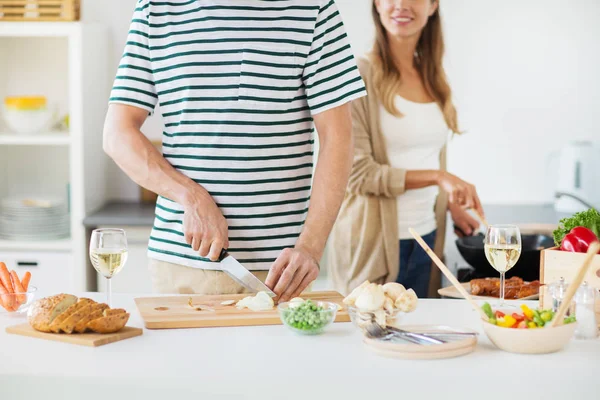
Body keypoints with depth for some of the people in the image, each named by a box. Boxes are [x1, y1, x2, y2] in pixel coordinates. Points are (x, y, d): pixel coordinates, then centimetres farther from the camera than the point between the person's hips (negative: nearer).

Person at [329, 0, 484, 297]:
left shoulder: (433, 78, 10)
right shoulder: (361, 76, -10)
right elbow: (358, 173, -15)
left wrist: (451, 205, 10)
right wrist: (437, 176, -20)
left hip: (426, 237, 6)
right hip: (375, 239, -6)